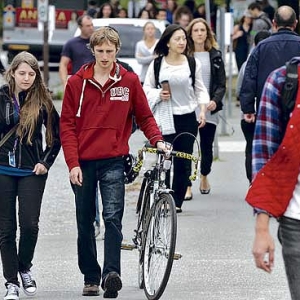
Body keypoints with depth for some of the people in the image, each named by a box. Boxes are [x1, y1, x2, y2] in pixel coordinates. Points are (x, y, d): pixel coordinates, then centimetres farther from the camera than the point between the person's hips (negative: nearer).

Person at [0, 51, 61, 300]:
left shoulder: (41, 100, 0)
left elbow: (56, 135, 7)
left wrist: (46, 162, 1)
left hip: (31, 171, -1)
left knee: (30, 224, -8)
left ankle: (25, 268, 18)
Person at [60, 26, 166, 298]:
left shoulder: (129, 81, 3)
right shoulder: (77, 83, 3)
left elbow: (144, 116, 11)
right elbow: (67, 125, 3)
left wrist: (157, 140, -9)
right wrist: (73, 164, -5)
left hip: (113, 161, -2)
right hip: (83, 163, 2)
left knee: (113, 217, -17)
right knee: (85, 222, 8)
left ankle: (112, 273, -25)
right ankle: (90, 277, 17)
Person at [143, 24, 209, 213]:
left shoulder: (193, 64, 5)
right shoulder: (157, 64, 3)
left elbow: (200, 90, 11)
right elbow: (146, 89, 10)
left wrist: (202, 110, -2)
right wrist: (158, 94, -10)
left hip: (187, 118, 1)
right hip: (164, 119, -1)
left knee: (184, 162, 0)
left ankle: (177, 201, 8)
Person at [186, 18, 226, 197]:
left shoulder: (215, 56, 7)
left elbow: (222, 84, 4)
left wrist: (215, 100, -12)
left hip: (209, 109, 1)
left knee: (207, 146, 9)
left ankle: (204, 177, 34)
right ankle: (187, 186, -6)